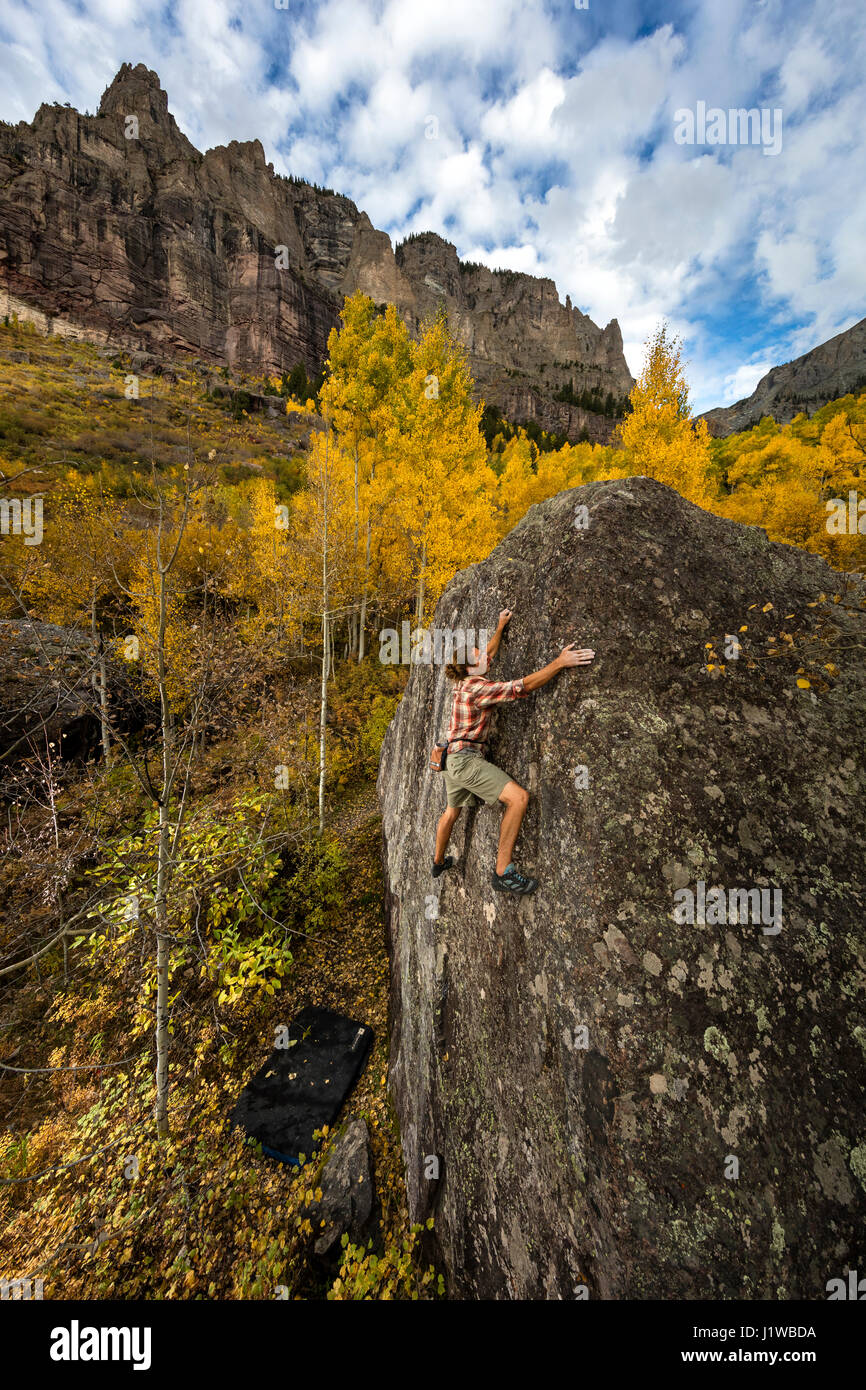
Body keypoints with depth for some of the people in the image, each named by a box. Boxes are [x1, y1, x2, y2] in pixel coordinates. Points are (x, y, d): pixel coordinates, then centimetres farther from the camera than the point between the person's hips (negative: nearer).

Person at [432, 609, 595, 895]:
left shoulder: (465, 681, 8)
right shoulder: (476, 687, -19)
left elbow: (489, 654, 25)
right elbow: (524, 686, -22)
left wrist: (500, 627, 31)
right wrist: (560, 662, -19)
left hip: (453, 760, 10)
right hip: (466, 759, -10)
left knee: (452, 811, 26)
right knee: (518, 797, -18)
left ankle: (438, 862, 47)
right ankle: (503, 872, -12)